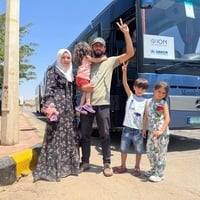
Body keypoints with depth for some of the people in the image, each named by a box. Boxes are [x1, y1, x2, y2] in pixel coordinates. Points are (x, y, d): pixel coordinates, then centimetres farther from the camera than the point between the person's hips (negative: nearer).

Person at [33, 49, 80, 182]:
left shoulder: (71, 74, 21)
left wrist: (75, 107, 18)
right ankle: (51, 169, -4)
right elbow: (49, 88, -12)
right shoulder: (53, 70, 1)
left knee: (70, 136, 8)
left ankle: (67, 165, 19)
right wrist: (50, 105, -26)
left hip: (69, 108, 8)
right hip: (57, 106, -8)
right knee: (56, 136, -10)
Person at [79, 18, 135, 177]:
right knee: (85, 134, 9)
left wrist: (126, 33, -13)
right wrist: (82, 86, -6)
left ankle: (107, 164, 12)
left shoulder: (110, 61, 6)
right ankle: (85, 162, 21)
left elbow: (130, 53, -5)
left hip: (102, 104, -3)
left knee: (105, 135, 0)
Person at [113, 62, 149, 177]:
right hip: (127, 128, 0)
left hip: (138, 129, 0)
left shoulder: (145, 102, 3)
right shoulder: (130, 96, 3)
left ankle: (137, 168, 26)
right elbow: (125, 83, -10)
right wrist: (124, 71, -23)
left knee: (139, 150, 9)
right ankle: (123, 166, 26)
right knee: (124, 148, 9)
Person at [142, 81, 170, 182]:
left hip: (162, 133, -5)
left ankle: (159, 174, 13)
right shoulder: (148, 102, 6)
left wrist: (161, 131, -21)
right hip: (151, 132, 6)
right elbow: (146, 116, 11)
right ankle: (154, 169, 34)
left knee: (161, 153, 2)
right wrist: (144, 129, 9)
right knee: (149, 151, 15)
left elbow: (167, 118, -12)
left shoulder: (163, 104, -7)